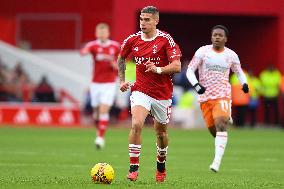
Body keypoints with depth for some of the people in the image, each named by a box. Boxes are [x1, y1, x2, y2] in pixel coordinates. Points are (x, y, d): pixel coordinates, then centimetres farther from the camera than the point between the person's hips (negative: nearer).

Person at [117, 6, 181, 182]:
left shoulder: (166, 40, -11)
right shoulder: (133, 40, 0)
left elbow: (177, 66, -16)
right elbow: (121, 58, 20)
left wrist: (158, 69, -31)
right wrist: (122, 80, 15)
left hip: (163, 93, -1)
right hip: (140, 90, 1)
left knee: (161, 132, 12)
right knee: (136, 124, -22)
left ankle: (161, 166, 38)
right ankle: (134, 168, -18)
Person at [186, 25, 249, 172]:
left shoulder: (231, 55, 5)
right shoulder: (202, 52, 0)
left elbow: (239, 72, 22)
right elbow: (189, 71, -2)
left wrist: (244, 83, 1)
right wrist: (196, 85, -19)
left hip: (223, 95, -1)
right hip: (205, 96, 1)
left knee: (220, 125, -21)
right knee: (213, 130, 6)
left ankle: (217, 161, -26)